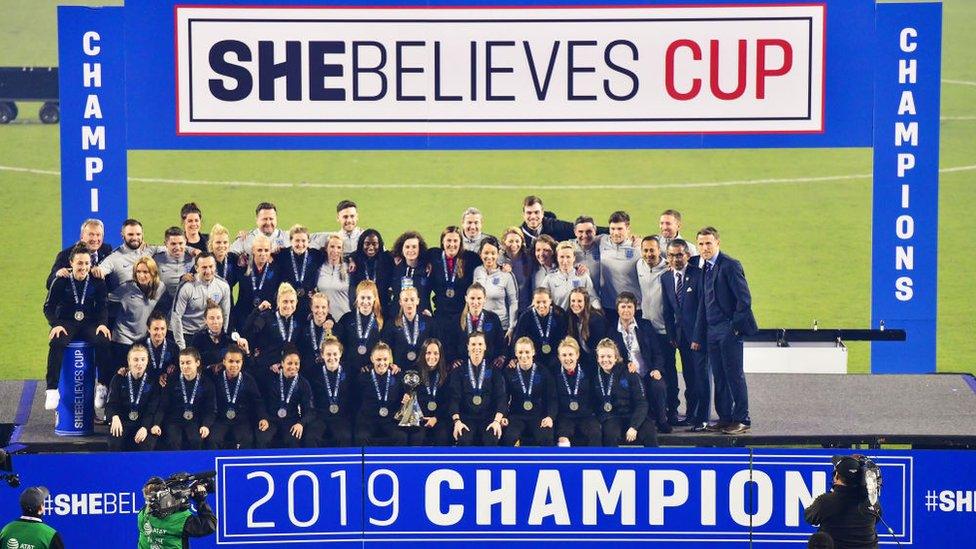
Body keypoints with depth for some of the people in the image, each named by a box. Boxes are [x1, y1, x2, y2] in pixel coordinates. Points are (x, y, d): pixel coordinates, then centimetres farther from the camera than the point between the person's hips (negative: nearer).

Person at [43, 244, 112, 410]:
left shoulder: (97, 282, 2)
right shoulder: (61, 281, -2)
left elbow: (102, 306, 8)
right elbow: (48, 306, 1)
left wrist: (103, 323, -11)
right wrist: (55, 325, -16)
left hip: (90, 323, 1)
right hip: (66, 322, -1)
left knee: (104, 342, -29)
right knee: (57, 343, -33)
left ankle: (104, 387, -19)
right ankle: (52, 390, -31)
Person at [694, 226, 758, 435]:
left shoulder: (730, 265, -8)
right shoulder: (704, 268, 16)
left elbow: (744, 298, -12)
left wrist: (735, 326, -13)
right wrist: (698, 336, 15)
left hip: (729, 330, -8)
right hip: (712, 332, 8)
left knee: (734, 375, -4)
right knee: (719, 377, 8)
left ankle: (741, 420, 0)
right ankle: (725, 418, 13)